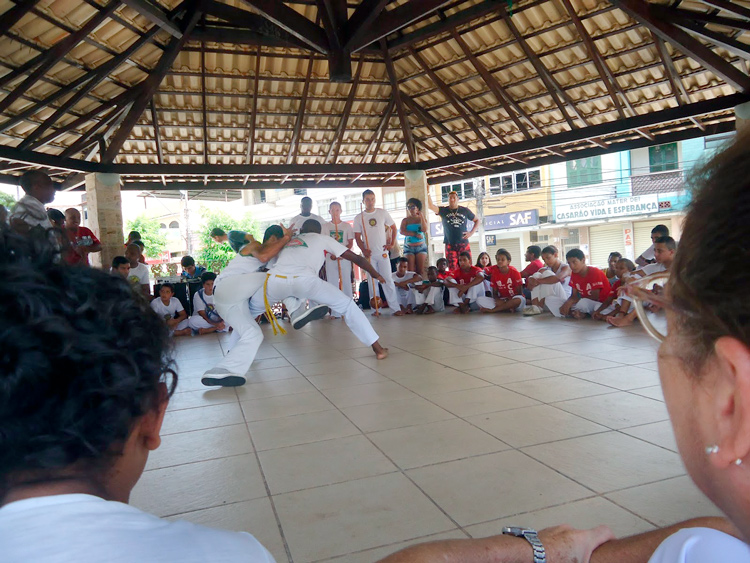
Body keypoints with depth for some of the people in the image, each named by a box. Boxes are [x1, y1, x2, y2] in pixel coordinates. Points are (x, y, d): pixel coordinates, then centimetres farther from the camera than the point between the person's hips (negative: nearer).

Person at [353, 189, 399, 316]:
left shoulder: (383, 213, 4)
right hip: (369, 254, 0)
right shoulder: (358, 218, 3)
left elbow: (393, 227, 12)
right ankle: (376, 308, 9)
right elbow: (357, 237, 2)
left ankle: (395, 307, -1)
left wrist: (391, 244, 2)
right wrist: (363, 250, -12)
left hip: (383, 252, 0)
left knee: (388, 279, -4)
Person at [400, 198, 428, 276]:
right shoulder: (405, 220, 3)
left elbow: (424, 229, -11)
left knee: (420, 271, -2)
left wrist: (421, 216, -11)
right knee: (410, 271, -8)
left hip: (421, 246, 1)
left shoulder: (422, 218, 6)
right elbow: (401, 231, -13)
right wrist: (415, 234, -16)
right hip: (408, 247, -1)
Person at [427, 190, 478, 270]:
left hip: (464, 244, 1)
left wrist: (471, 232, 2)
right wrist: (428, 194, -22)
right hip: (450, 245, 0)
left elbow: (477, 221, 17)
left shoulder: (465, 210, 9)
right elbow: (431, 206, -10)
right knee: (452, 269, -4)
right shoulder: (443, 211, 6)